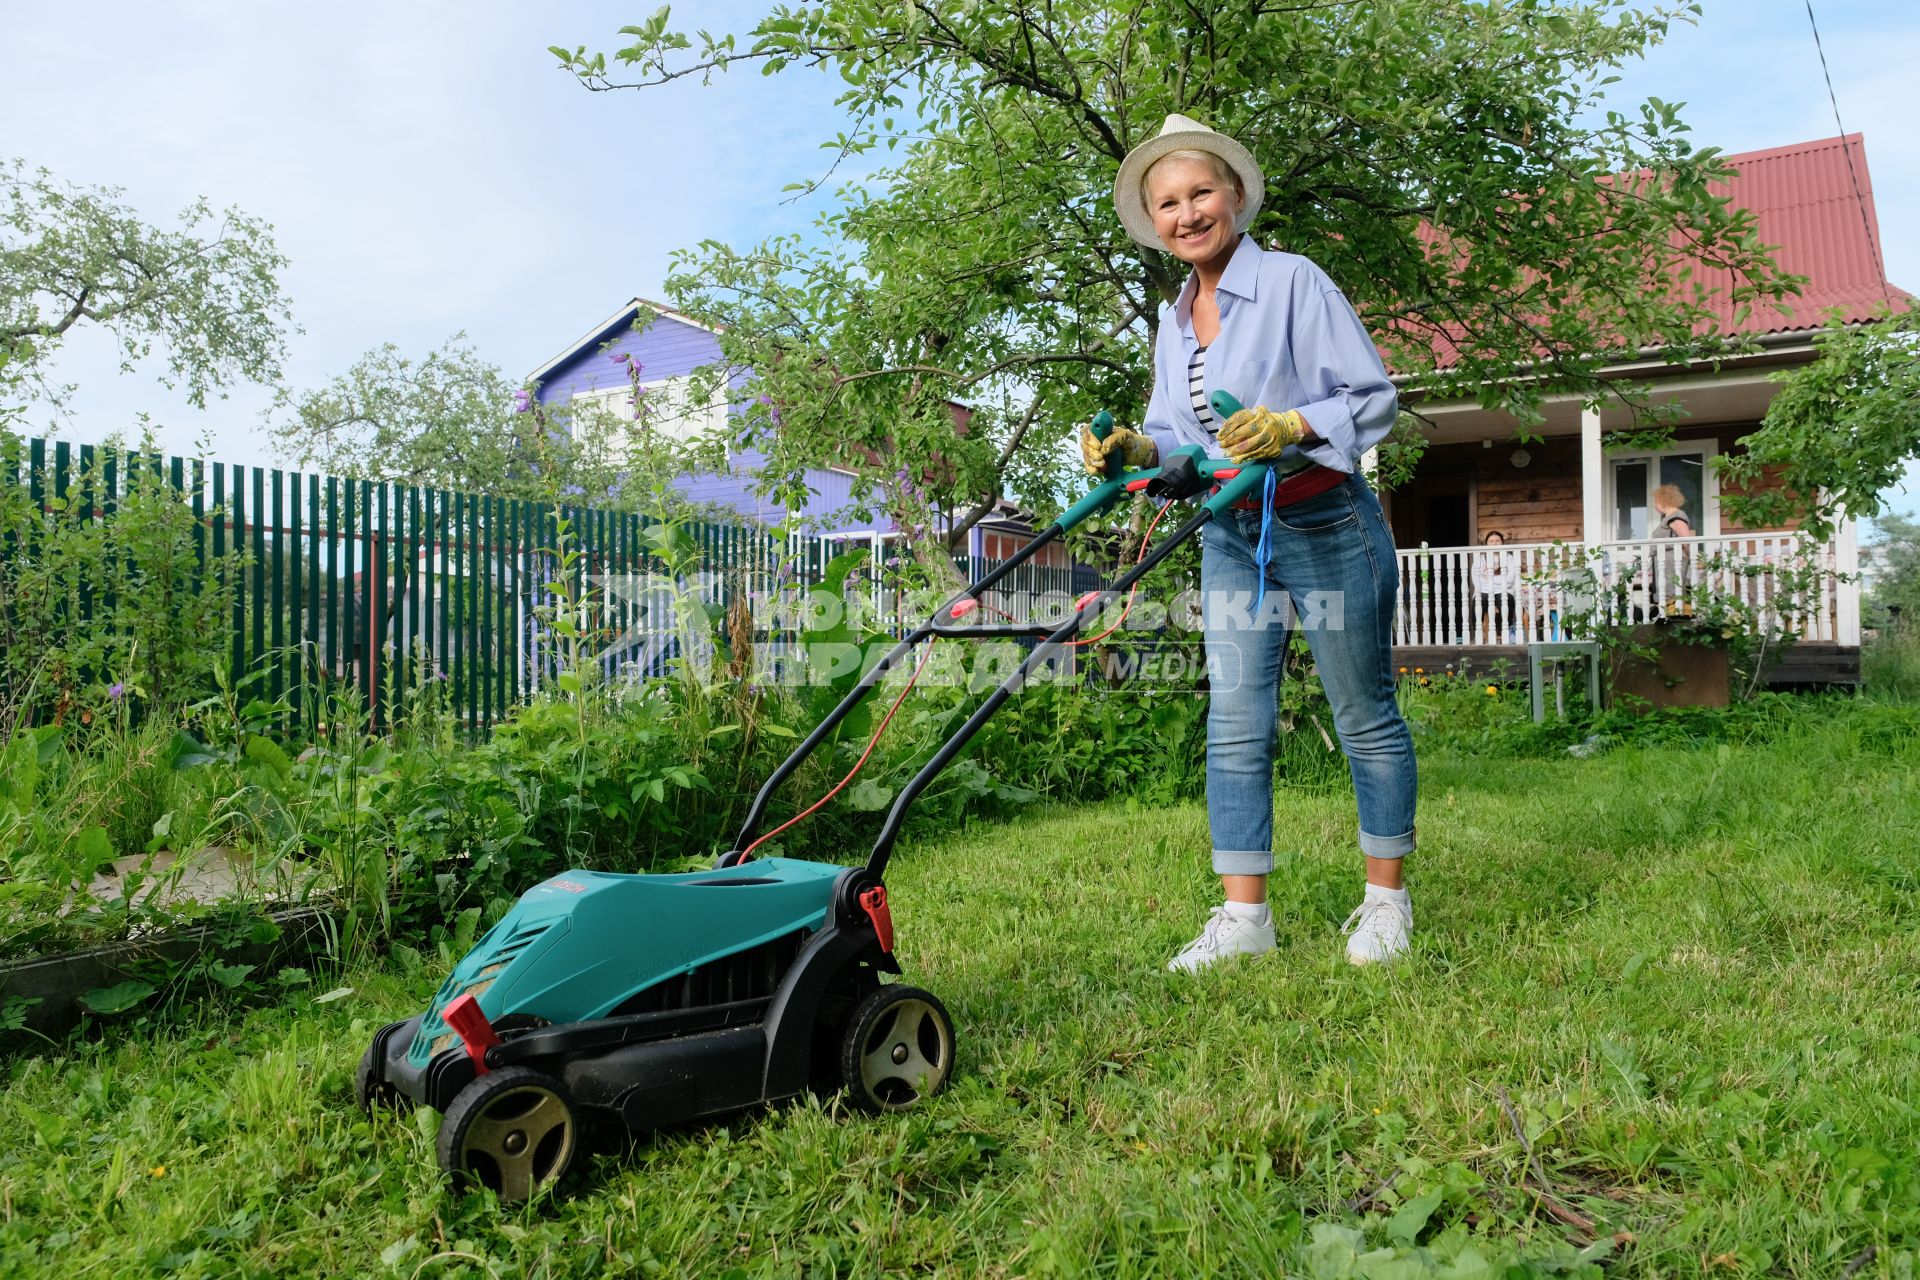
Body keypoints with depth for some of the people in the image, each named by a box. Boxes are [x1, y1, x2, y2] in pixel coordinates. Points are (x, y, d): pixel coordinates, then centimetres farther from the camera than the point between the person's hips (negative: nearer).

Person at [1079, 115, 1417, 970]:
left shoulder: (1293, 282, -8)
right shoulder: (1173, 321, 10)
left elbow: (1372, 397, -11)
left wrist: (1287, 427, -27)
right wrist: (1134, 449, -9)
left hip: (1327, 528, -6)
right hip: (1233, 537, 6)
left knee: (1365, 718, 5)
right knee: (1235, 724, 0)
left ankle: (1386, 901, 19)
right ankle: (1243, 915, 6)